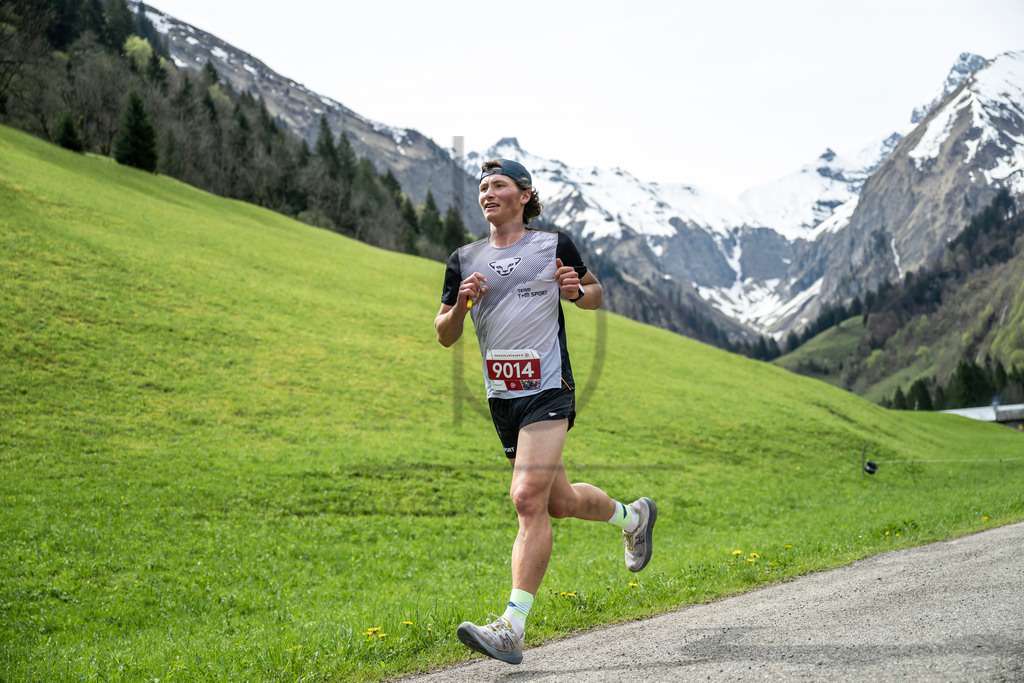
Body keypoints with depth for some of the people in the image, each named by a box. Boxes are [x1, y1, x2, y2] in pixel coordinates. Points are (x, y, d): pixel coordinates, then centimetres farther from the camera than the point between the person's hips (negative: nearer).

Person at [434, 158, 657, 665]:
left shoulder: (555, 245, 2)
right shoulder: (464, 260, 9)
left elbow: (596, 294, 15)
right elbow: (444, 335, 11)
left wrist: (576, 291, -7)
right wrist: (461, 305, -10)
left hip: (548, 390, -5)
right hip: (501, 397, 5)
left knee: (530, 499, -19)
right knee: (560, 501, 16)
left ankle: (512, 627, -19)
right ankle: (633, 516, 46)